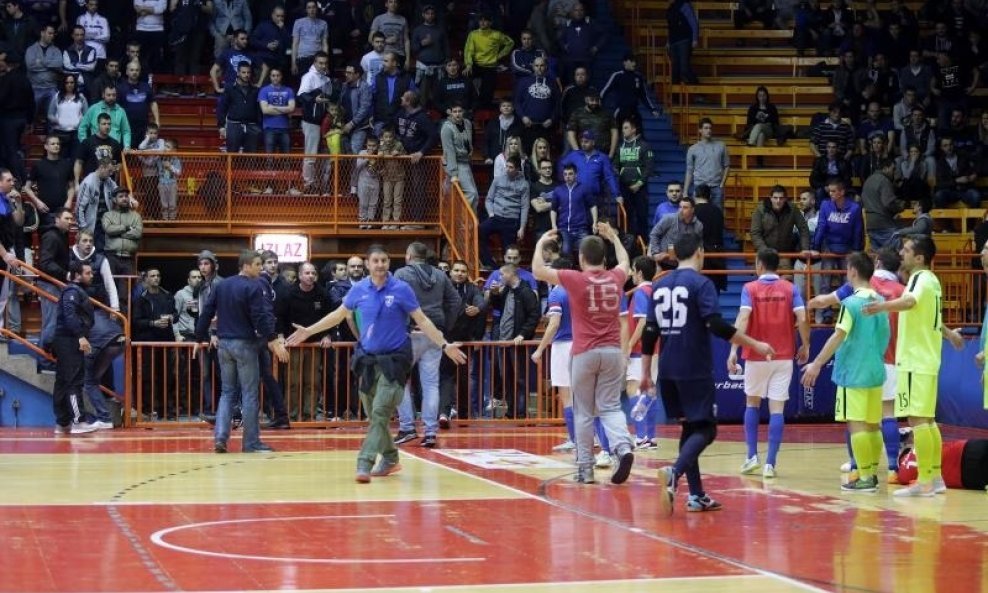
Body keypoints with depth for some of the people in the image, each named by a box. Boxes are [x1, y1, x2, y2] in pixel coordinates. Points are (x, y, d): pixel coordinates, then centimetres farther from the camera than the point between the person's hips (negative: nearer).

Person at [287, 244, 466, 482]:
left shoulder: (401, 289, -8)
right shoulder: (359, 290, 1)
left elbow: (421, 320, -6)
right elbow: (338, 315, 15)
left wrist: (444, 345, -13)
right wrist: (308, 331, 15)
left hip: (394, 359, -4)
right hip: (367, 358, 4)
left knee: (380, 413, -13)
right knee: (373, 414, 10)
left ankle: (365, 464, -17)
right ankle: (390, 459, 27)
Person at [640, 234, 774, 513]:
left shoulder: (659, 286, 11)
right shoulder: (701, 283, -8)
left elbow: (650, 332, 12)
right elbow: (717, 326, -18)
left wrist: (645, 373, 17)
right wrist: (755, 344, -13)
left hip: (668, 370, 7)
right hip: (695, 369, -7)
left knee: (690, 427, 15)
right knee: (705, 429, -3)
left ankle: (696, 495, 14)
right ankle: (674, 473, -27)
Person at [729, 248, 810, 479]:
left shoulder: (750, 289, -2)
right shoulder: (790, 289, 2)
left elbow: (743, 319, -15)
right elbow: (802, 319, -7)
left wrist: (734, 350, -19)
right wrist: (805, 346, 7)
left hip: (756, 356, -1)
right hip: (783, 356, 1)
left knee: (752, 403, 18)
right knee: (777, 408, 0)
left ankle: (752, 456, 13)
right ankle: (770, 463, -5)